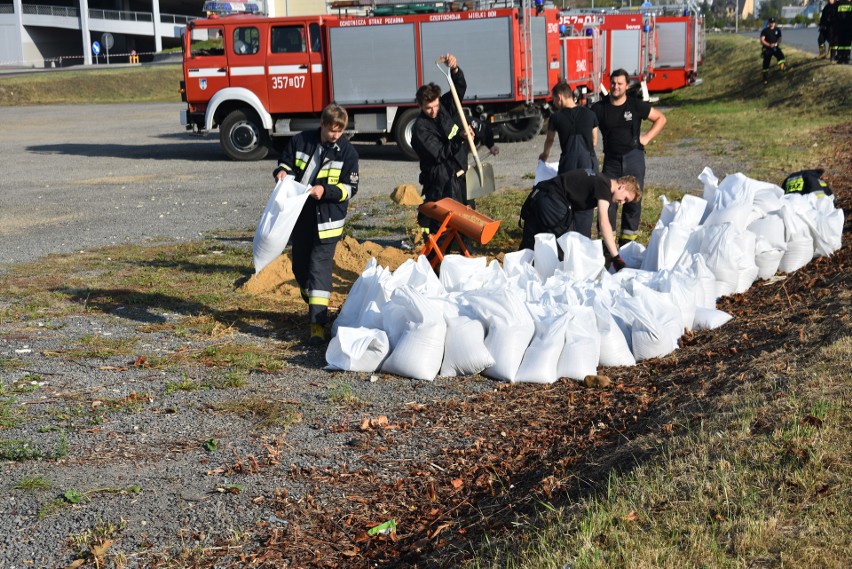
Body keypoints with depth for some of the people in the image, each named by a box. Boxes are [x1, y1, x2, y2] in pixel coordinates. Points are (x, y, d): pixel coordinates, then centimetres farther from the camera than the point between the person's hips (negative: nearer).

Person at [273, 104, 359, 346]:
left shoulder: (347, 152, -7)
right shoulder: (300, 141, -1)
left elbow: (350, 188, -6)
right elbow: (285, 162, 11)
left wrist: (325, 190, -22)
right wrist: (282, 171, -13)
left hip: (327, 219, -4)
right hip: (300, 215, 4)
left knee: (319, 267, -13)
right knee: (300, 265, 16)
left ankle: (318, 323, -15)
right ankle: (315, 306, 43)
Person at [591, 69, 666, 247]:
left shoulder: (636, 105, 0)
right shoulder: (599, 108, 1)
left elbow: (661, 119, 10)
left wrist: (646, 138, 0)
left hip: (633, 157, 0)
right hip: (611, 159, 0)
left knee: (633, 198, 2)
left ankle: (628, 236, 12)